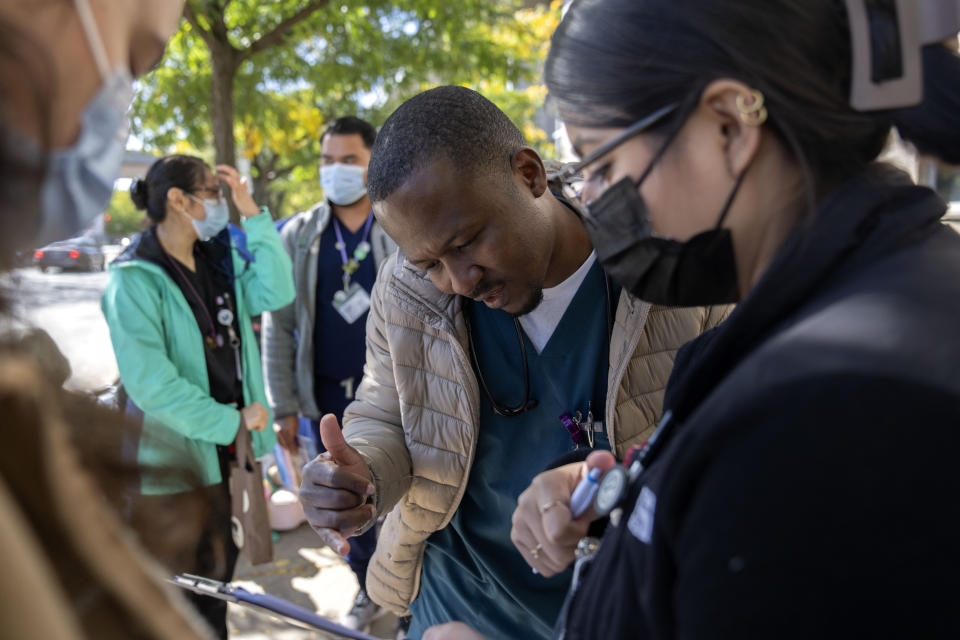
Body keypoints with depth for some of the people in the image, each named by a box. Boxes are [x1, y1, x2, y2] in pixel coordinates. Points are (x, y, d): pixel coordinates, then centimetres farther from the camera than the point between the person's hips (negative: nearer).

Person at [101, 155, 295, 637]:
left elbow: (275, 292, -9)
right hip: (169, 457, -7)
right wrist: (230, 420, -20)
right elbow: (149, 382, -24)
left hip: (223, 448, 7)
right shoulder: (134, 280, -16)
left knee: (215, 569, 23)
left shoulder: (218, 261, 6)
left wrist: (253, 214, -11)